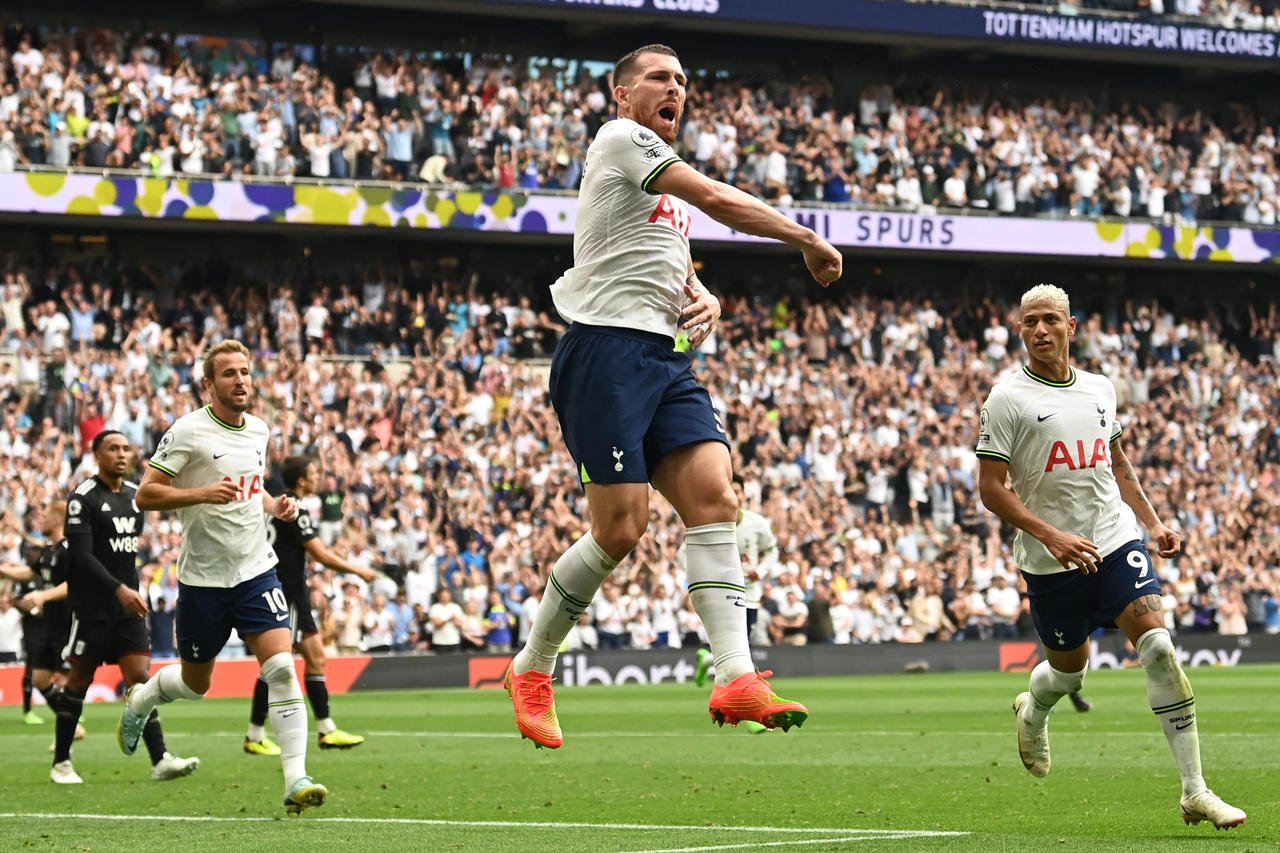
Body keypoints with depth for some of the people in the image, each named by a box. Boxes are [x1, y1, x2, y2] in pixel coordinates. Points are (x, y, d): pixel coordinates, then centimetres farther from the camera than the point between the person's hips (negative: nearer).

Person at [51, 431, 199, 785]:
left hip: (128, 606, 5)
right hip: (92, 607, -5)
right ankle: (61, 762, 14)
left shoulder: (135, 495, 11)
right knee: (80, 680, 2)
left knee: (140, 676, -5)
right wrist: (120, 590, -26)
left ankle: (160, 760, -13)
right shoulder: (83, 497, -10)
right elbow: (81, 556, -18)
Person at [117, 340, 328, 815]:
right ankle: (139, 700, 46)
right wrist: (202, 494, -26)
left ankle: (296, 780, -16)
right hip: (203, 577, -3)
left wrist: (275, 505, 4)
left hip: (256, 570, 3)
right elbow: (145, 495, -13)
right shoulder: (188, 431, -11)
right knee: (195, 683, 12)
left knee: (282, 668, -15)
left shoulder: (259, 430, 7)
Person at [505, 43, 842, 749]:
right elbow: (717, 200, -12)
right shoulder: (621, 139, -2)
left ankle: (735, 678, -20)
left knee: (713, 497, -11)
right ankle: (530, 670, 8)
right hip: (607, 348, -9)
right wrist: (808, 241, -5)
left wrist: (703, 300, 10)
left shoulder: (668, 183, 26)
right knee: (621, 528, -11)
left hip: (665, 360, 9)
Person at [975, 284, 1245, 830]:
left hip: (1116, 541, 3)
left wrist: (1153, 522, 13)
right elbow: (991, 487, -10)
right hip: (1050, 560, -3)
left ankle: (1195, 790, -14)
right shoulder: (1008, 399, -7)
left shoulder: (1099, 389, 9)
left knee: (1158, 646, -15)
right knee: (1068, 670, 11)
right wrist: (1051, 536, -21)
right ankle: (1032, 712, 52)